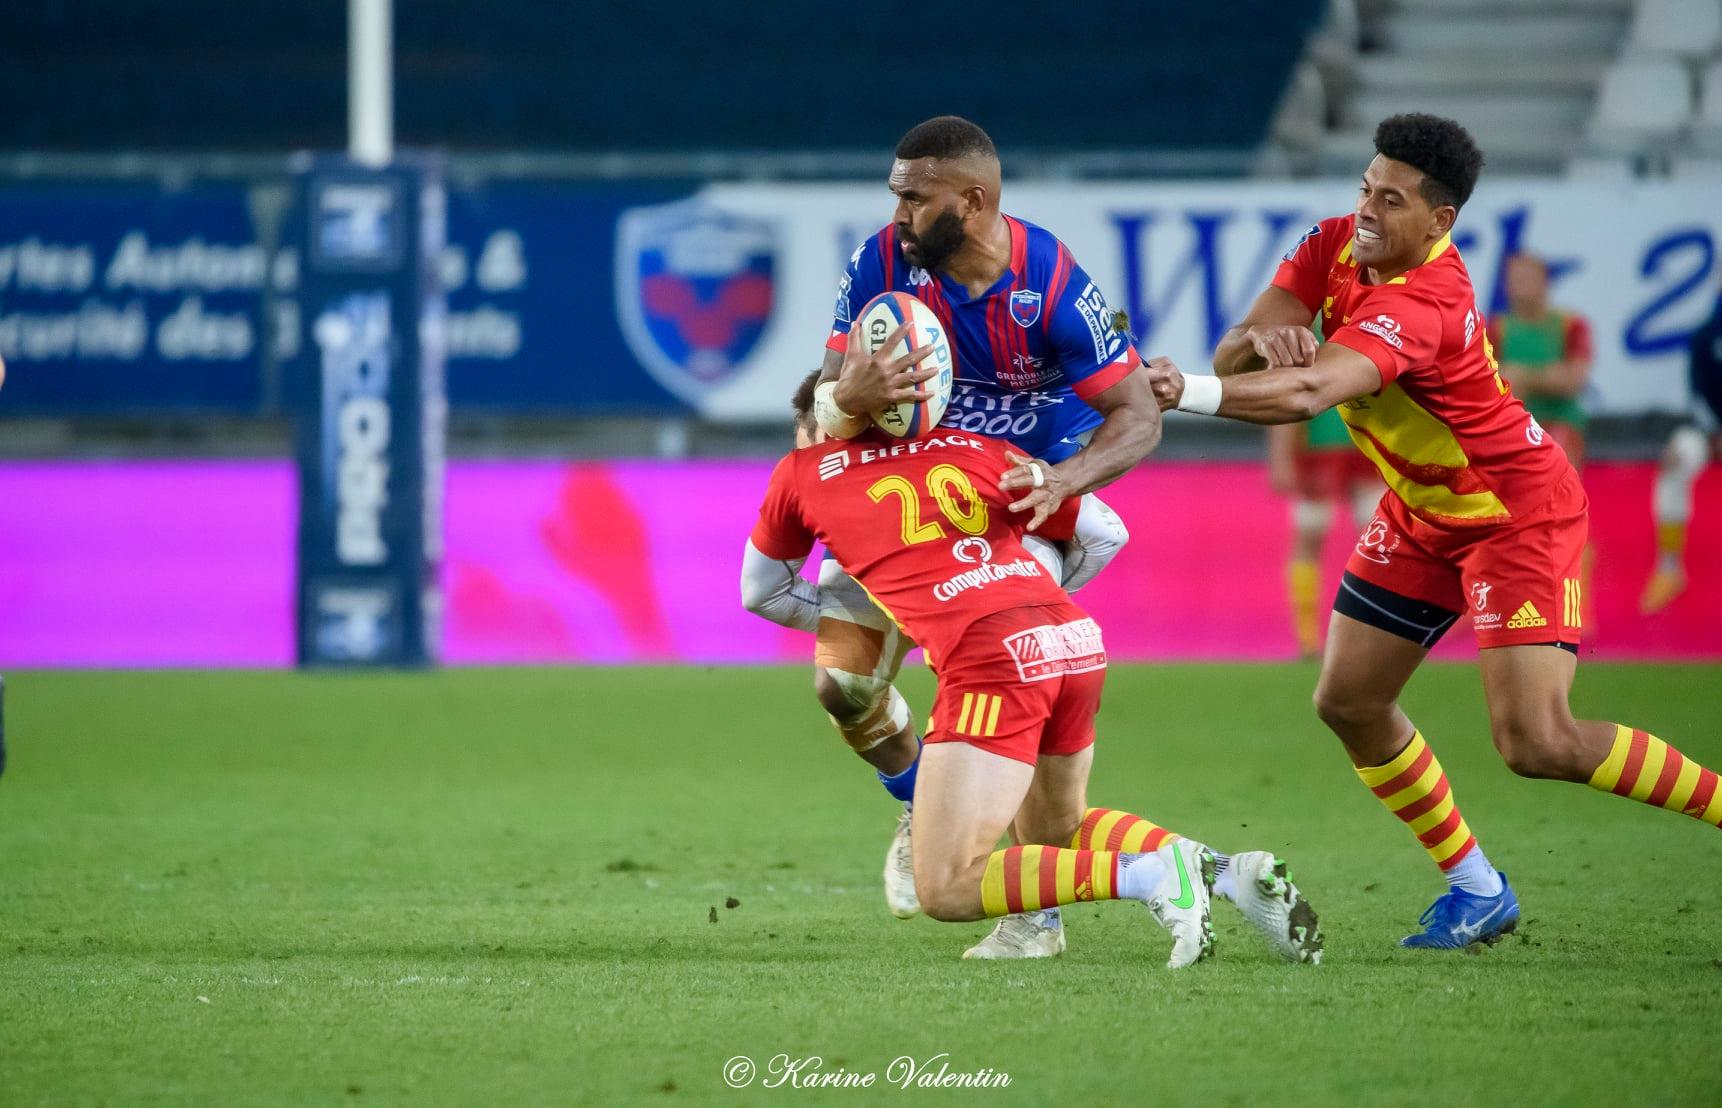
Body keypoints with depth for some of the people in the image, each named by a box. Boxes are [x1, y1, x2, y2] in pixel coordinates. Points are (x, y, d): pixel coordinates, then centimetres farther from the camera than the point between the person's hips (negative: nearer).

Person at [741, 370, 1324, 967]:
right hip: (1078, 641, 6)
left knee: (945, 890, -3)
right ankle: (1228, 870, 7)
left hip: (993, 657, -6)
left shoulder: (801, 474, 17)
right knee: (1060, 830, 29)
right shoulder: (976, 448, 25)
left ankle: (1151, 874, -16)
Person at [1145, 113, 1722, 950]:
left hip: (1516, 513, -9)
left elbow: (1307, 393, -48)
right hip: (1422, 512, 9)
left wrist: (1187, 393, -61)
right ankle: (1478, 890, 18)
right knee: (1348, 702, 5)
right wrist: (1261, 339, -37)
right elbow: (1236, 358, -13)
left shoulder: (1421, 308, -33)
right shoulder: (1334, 246, -8)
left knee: (1538, 742, -18)